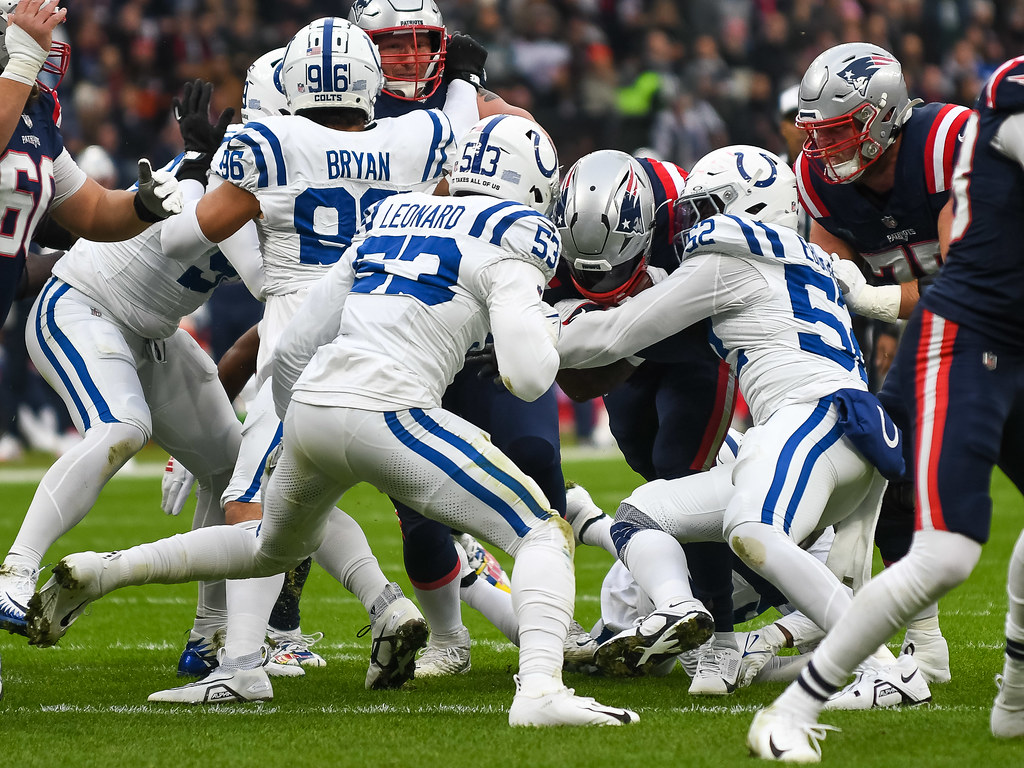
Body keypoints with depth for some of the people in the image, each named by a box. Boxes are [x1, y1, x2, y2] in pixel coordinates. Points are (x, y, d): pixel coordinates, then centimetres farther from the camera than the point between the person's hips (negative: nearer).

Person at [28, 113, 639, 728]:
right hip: (387, 414, -7)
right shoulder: (510, 238, 3)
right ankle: (540, 689, -24)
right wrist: (544, 332, 14)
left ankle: (97, 574, 33)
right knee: (544, 534, -1)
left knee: (274, 548, 35)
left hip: (309, 405, 7)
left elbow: (296, 348, 23)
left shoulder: (392, 217, 23)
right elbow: (529, 377, -8)